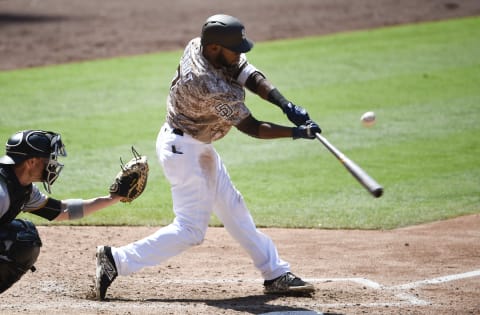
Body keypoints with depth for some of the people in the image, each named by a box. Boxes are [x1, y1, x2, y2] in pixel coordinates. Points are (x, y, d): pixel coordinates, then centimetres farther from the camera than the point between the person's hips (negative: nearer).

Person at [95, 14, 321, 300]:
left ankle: (276, 274, 23)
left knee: (233, 209, 15)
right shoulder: (210, 85, -33)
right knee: (191, 229, -9)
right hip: (182, 149, -10)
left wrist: (286, 105, -25)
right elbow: (252, 128, -24)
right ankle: (117, 261, -4)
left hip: (199, 147, 10)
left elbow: (252, 78, -12)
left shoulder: (201, 47, -10)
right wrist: (296, 133, -19)